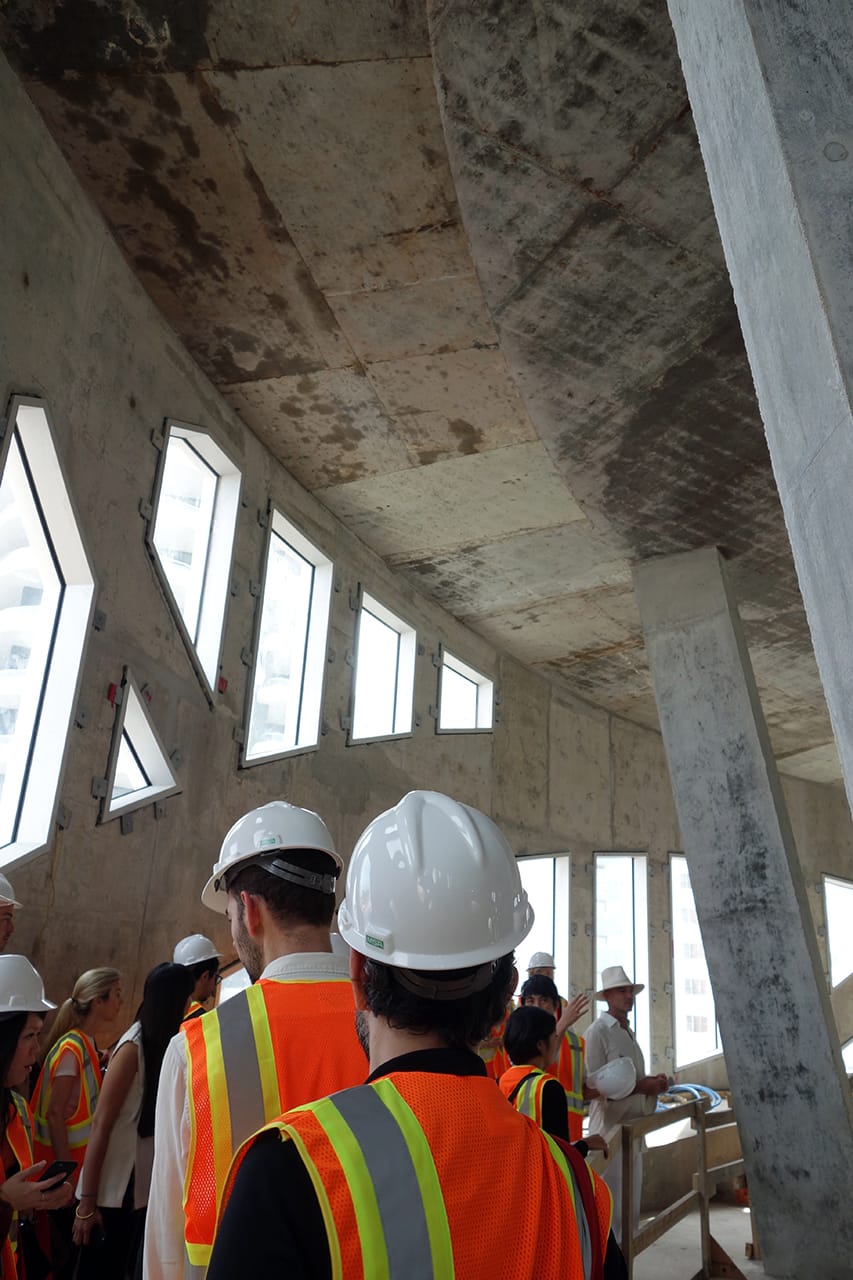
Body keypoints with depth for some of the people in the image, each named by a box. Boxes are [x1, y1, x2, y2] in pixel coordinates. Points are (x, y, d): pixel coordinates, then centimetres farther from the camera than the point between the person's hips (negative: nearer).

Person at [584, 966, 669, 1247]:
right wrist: (639, 1086, -20)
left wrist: (652, 1083, 2)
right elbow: (595, 1085, -18)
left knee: (632, 1195, 16)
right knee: (612, 1196, -3)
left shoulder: (628, 1032, 15)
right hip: (610, 1124, -9)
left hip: (633, 1124, 9)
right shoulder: (597, 1032, -13)